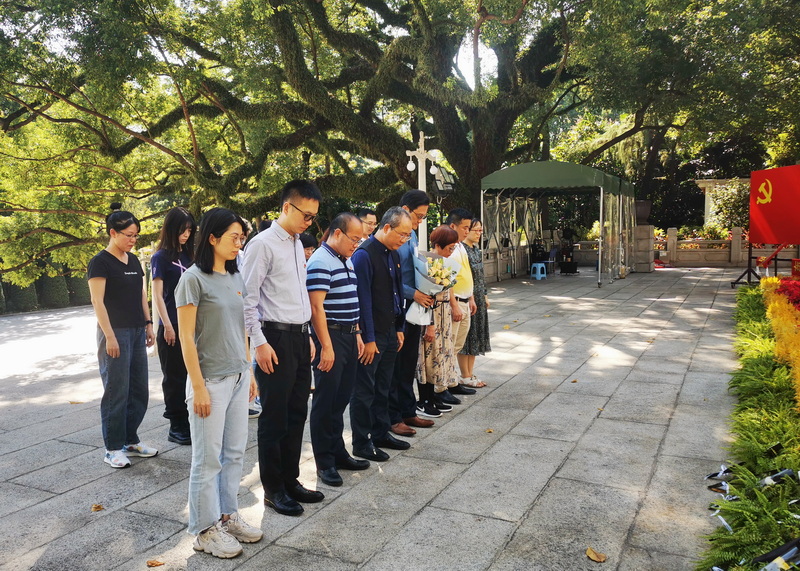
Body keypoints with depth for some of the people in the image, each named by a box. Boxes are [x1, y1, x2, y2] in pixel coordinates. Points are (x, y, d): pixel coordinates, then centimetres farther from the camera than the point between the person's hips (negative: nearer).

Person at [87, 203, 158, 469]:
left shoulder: (133, 260, 13)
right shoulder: (100, 262, -9)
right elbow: (97, 301, -13)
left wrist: (148, 324, 12)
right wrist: (109, 336, -17)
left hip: (137, 332, 7)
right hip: (115, 332, -7)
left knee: (139, 390, 11)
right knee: (117, 391, -2)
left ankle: (131, 440, 25)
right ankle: (113, 449, 9)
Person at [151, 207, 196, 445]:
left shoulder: (189, 255, 11)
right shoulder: (161, 257, -5)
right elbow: (157, 295, -8)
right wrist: (167, 326, -12)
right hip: (172, 327, -5)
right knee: (174, 378, 4)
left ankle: (190, 423, 21)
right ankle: (176, 427, 14)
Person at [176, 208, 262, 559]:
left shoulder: (236, 278, 8)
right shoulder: (194, 279, -12)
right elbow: (186, 337, -13)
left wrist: (249, 372, 13)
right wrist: (198, 387, -15)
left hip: (238, 378, 7)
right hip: (211, 380, -6)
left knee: (235, 453, 14)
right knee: (208, 459, 5)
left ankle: (227, 516, 29)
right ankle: (205, 529, 19)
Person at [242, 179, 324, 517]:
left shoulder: (297, 244, 14)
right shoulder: (263, 244, -11)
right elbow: (247, 299, -14)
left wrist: (307, 335, 16)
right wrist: (259, 343, -16)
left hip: (300, 337, 8)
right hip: (276, 338, -8)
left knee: (297, 414, 15)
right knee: (274, 418, 3)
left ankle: (290, 481, 29)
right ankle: (273, 489, 18)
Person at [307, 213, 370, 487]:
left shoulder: (347, 260, 15)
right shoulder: (321, 262, -14)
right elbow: (316, 307, -19)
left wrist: (357, 334, 18)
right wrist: (326, 347, -21)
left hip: (348, 336, 9)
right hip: (330, 338, -9)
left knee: (342, 398, 15)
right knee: (326, 400, 1)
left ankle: (338, 452, 28)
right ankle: (324, 462, 13)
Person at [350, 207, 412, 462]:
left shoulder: (393, 254, 10)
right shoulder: (365, 254, -17)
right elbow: (363, 299, -19)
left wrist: (399, 329, 14)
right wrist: (368, 339, -18)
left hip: (389, 332, 8)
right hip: (371, 335, -8)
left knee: (383, 387, 18)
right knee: (365, 390, 3)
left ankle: (381, 433, 31)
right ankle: (361, 443, 15)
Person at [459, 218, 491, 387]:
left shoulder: (476, 249, 12)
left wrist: (485, 296, 18)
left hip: (478, 297, 9)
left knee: (477, 334, 13)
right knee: (466, 334, -1)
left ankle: (470, 373, 23)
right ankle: (465, 376, 10)